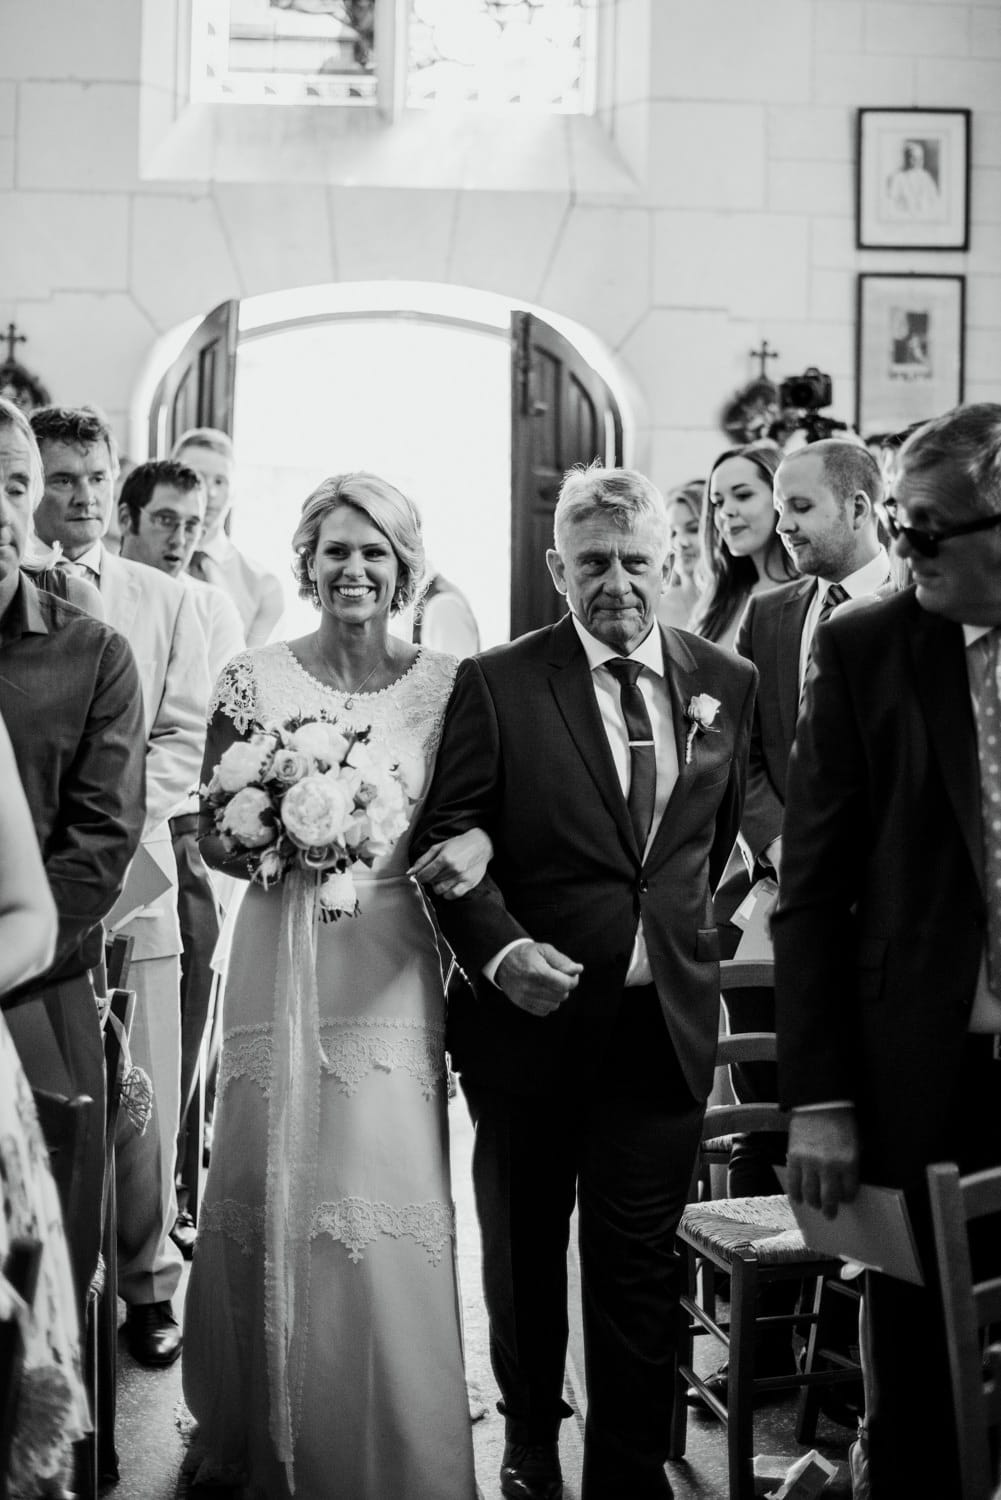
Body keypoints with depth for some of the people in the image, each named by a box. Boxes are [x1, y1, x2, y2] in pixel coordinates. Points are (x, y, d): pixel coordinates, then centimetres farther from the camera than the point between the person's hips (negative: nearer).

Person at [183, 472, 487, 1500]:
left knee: (391, 1208, -2)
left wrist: (468, 847, -14)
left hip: (391, 971, 0)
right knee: (268, 1201, 6)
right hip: (280, 963, 0)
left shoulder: (446, 685, 2)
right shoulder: (254, 680, 1)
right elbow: (211, 834, 5)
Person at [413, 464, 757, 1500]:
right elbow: (447, 836, -9)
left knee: (640, 1268, 3)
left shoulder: (726, 683, 3)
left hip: (666, 1024, 1)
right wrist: (499, 948, -23)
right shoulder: (496, 685, -7)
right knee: (523, 1253, 18)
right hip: (532, 1015, -1)